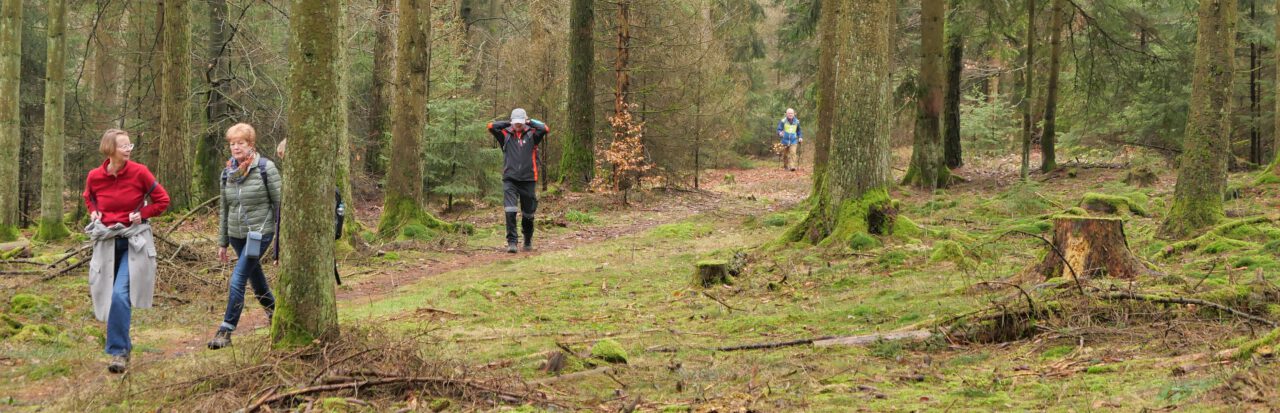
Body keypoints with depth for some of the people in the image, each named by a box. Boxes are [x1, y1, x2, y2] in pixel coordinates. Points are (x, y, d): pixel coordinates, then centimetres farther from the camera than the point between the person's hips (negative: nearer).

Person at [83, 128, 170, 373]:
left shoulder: (139, 172, -11)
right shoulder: (95, 177, -3)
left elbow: (162, 200, -1)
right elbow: (89, 197, 21)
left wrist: (142, 214, -12)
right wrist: (93, 213, 3)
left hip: (134, 242, -3)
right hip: (107, 242, 4)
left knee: (120, 295, -19)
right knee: (109, 296, 10)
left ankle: (119, 352, -10)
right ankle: (123, 344, 33)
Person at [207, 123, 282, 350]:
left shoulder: (265, 168, -9)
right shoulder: (227, 172, 7)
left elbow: (279, 202, -7)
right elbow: (224, 209, 14)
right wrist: (222, 242, 14)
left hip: (259, 233, -6)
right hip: (236, 235, 6)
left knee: (237, 280, -14)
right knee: (254, 276, 18)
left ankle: (226, 331, -10)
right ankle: (272, 309, 42)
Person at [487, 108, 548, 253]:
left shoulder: (532, 135, 4)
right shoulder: (505, 135, 6)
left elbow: (544, 128, -13)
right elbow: (491, 126, -5)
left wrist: (530, 121, 1)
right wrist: (509, 124, 2)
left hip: (528, 180, 1)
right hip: (510, 180, 0)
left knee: (528, 214, 11)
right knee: (510, 211, -16)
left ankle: (528, 241, 31)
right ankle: (511, 241, -15)